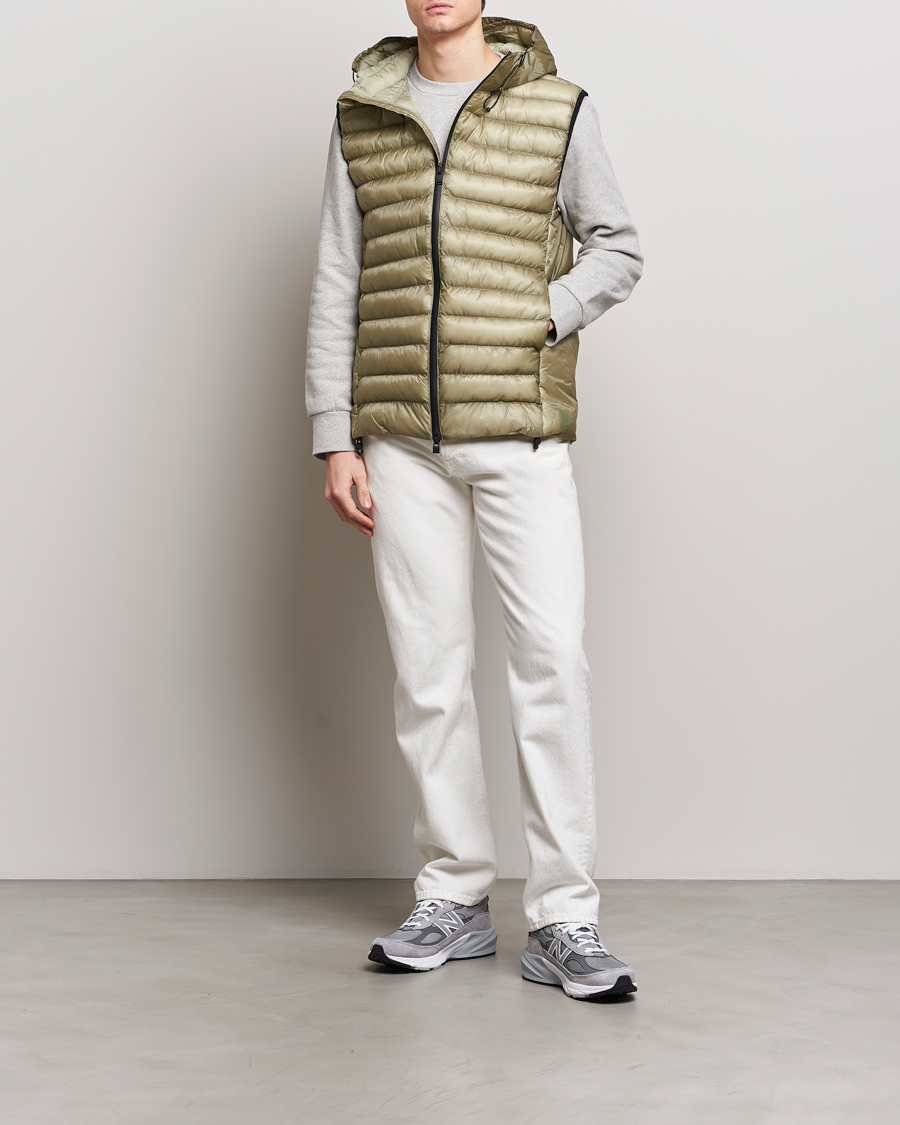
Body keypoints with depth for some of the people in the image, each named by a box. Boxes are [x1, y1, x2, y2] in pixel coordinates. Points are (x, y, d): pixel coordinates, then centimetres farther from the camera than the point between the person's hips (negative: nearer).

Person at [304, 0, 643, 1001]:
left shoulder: (556, 108, 6)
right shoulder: (362, 115, 11)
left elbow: (617, 248, 11)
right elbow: (335, 284, 10)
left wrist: (541, 318, -8)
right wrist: (335, 439, 3)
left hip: (521, 429, -2)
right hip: (402, 437, 2)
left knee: (553, 654, -9)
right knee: (427, 664, 4)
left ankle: (562, 919, -1)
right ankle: (455, 899, 16)